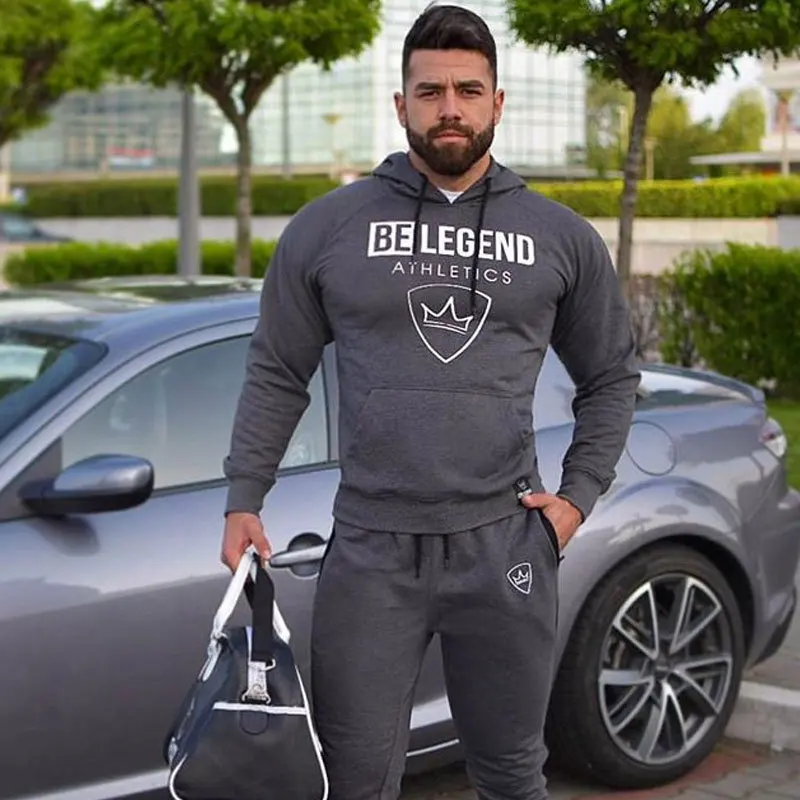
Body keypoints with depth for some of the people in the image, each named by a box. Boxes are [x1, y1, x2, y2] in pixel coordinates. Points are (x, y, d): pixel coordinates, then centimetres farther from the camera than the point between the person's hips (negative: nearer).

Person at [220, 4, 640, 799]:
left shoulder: (560, 235, 6)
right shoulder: (328, 225, 2)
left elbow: (612, 376, 15)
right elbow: (276, 374, 8)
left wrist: (578, 495, 5)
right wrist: (243, 501, 1)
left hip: (505, 545, 1)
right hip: (369, 550, -1)